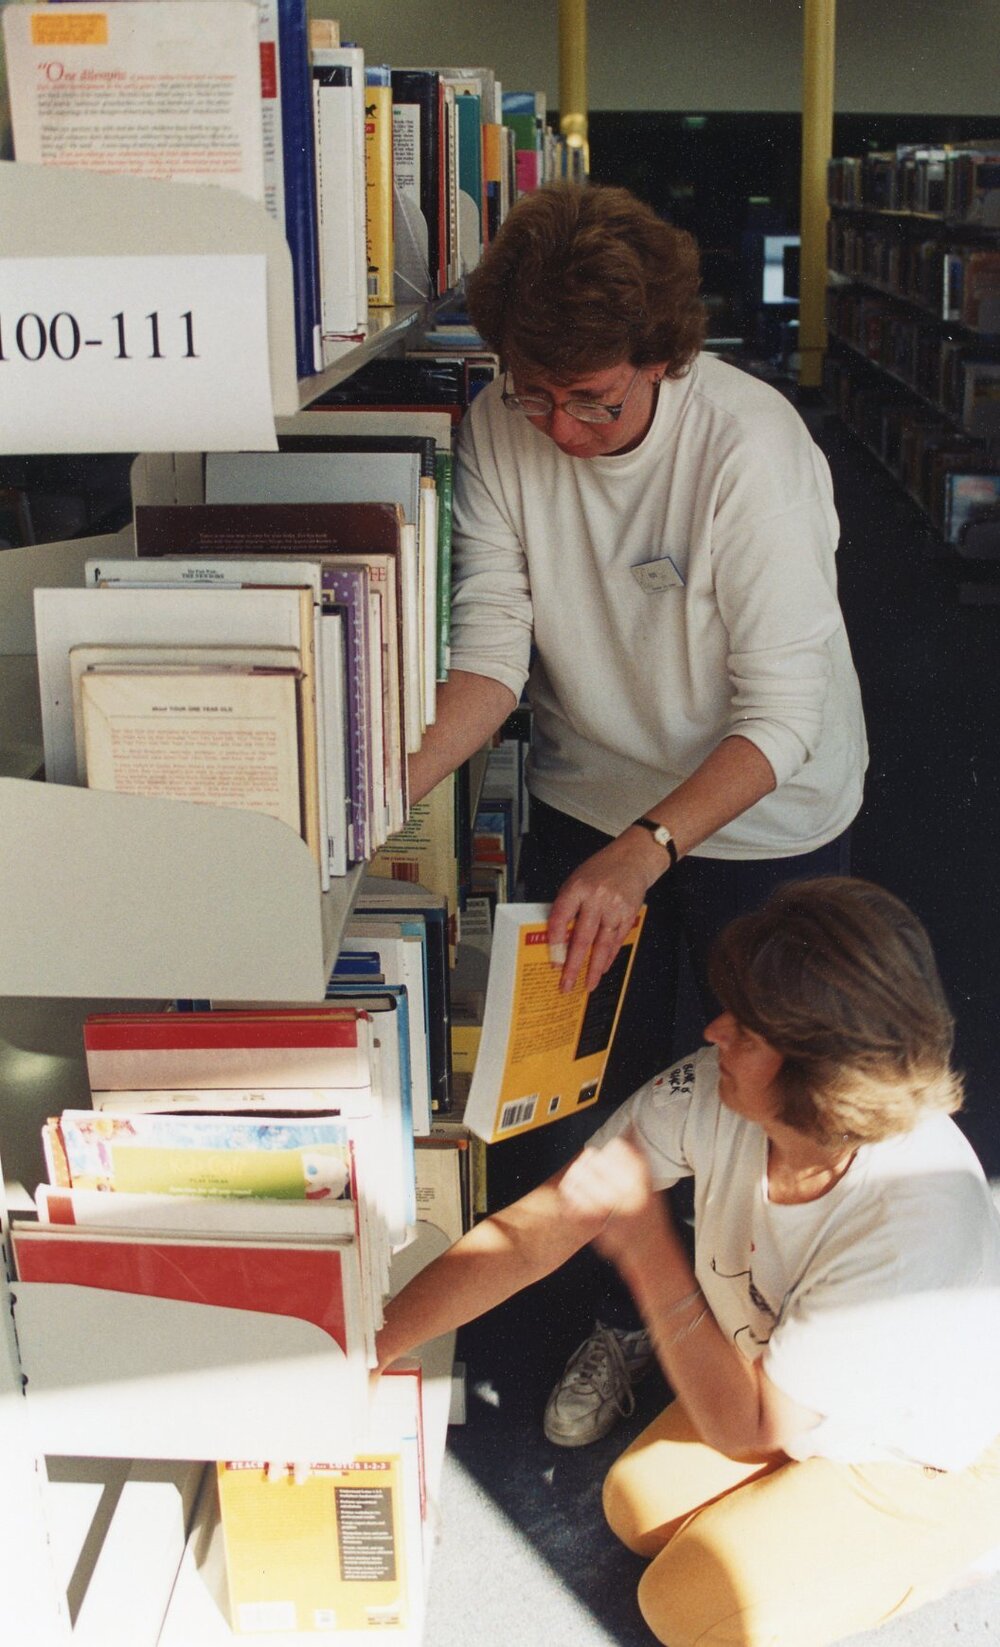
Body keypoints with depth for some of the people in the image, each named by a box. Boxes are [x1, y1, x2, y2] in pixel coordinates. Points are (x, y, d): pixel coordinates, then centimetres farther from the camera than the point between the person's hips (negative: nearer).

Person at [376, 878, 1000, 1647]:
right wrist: (367, 1345, -24)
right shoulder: (714, 1092, -27)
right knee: (640, 1504, -2)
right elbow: (528, 1234, -18)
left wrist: (647, 1241, -34)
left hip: (926, 1461, -5)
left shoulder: (921, 1216, -41)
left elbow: (750, 1430, -31)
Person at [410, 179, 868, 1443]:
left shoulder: (751, 445, -28)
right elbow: (491, 648, -16)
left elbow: (784, 713, -29)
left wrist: (645, 852, -42)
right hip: (591, 804, 4)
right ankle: (624, 1316, 41)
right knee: (595, 1079, 14)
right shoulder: (502, 429, -15)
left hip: (764, 818, -3)